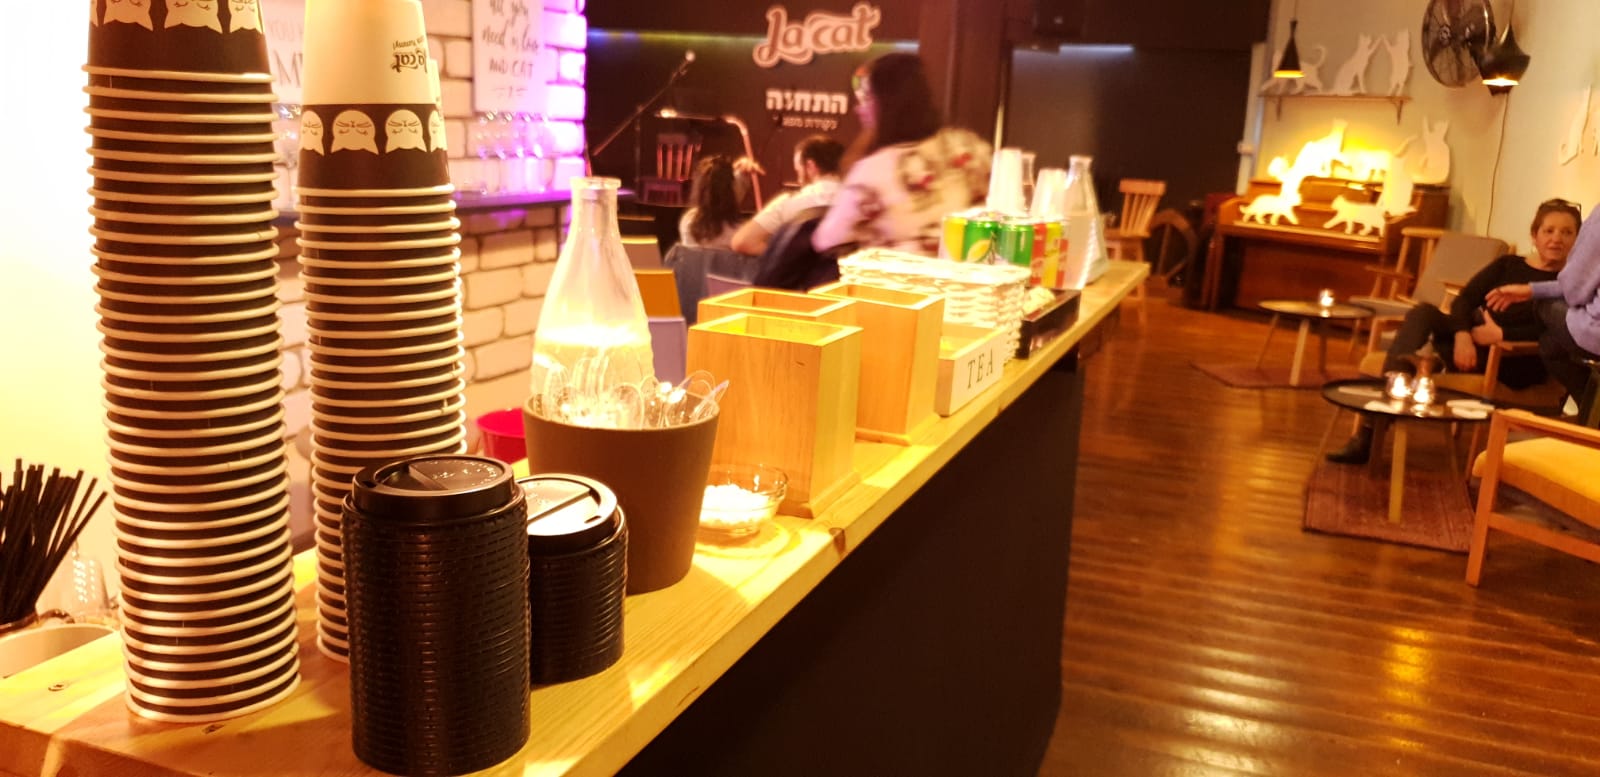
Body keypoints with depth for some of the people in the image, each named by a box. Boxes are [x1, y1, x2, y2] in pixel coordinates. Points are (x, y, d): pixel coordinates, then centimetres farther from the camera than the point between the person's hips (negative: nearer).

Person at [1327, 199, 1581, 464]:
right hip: (1471, 338, 4)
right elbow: (1464, 299, 5)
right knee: (1422, 313, -25)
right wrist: (1462, 334, -15)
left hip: (1513, 363, -4)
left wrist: (1501, 333, -22)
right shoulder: (1507, 265, 20)